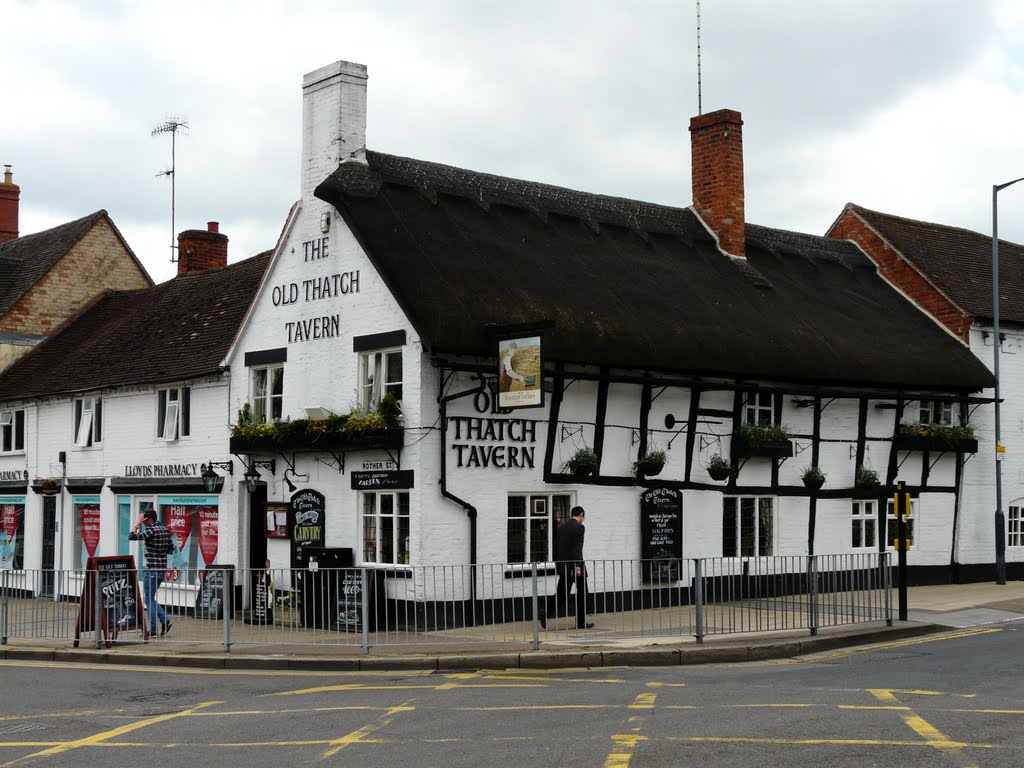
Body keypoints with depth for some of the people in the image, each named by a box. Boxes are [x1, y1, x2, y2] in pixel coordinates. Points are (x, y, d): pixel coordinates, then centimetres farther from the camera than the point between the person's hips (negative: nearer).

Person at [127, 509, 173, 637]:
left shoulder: (151, 530, -16)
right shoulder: (165, 529, 10)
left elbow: (131, 536, -21)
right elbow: (170, 548, 16)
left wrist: (137, 523, -10)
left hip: (152, 569, -8)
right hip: (162, 568, 8)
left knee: (149, 599, 1)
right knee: (150, 598, 18)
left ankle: (153, 629, 2)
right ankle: (164, 620, 8)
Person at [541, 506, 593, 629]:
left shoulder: (561, 527, 13)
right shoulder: (579, 527, -10)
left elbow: (556, 548, 15)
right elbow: (577, 548, -19)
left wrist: (557, 565, 20)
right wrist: (578, 566, -22)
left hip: (563, 567, 6)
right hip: (575, 567, -6)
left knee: (561, 594, 7)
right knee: (581, 593, 7)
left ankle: (546, 613, -13)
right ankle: (581, 622, 11)